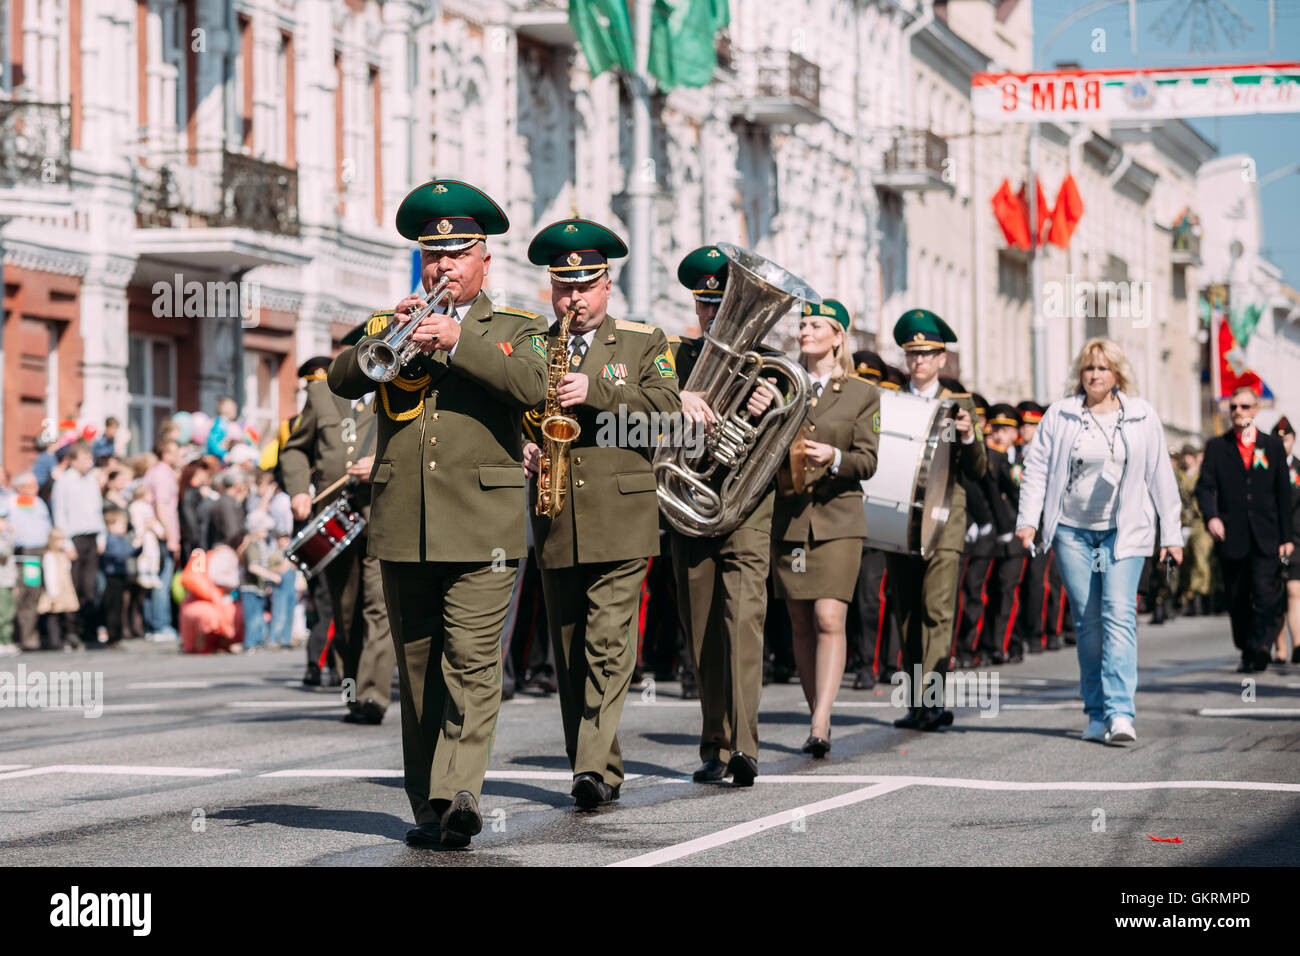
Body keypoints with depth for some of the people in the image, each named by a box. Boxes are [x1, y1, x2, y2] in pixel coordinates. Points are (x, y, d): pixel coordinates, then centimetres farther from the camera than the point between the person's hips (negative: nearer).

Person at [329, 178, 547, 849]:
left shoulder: (515, 331, 12)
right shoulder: (390, 327, 20)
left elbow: (533, 384, -10)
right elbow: (341, 379, 2)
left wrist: (458, 340, -17)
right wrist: (390, 335, -14)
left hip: (481, 525, -3)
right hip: (402, 528, 3)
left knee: (472, 664, -14)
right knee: (417, 670, 6)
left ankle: (457, 791, -22)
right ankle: (427, 806, 12)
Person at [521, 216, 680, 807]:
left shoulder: (644, 344, 8)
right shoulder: (530, 350, 15)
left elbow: (665, 406, -7)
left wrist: (595, 391, -18)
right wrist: (520, 451, -6)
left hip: (621, 520, -3)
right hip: (554, 525, 3)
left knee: (609, 644, -13)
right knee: (569, 652, 6)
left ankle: (593, 768, -18)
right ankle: (596, 768, 15)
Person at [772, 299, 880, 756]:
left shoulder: (862, 393, 5)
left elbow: (868, 460, 0)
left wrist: (833, 457, -19)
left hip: (837, 518, -3)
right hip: (789, 518, 3)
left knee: (829, 619, -14)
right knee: (802, 625, 5)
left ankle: (821, 726, -19)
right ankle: (817, 719, 13)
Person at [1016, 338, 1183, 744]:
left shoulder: (1142, 417, 6)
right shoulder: (1060, 415, 6)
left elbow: (1160, 477, 8)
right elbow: (1037, 466, 6)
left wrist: (1171, 534, 6)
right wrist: (1028, 518, -5)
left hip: (1124, 531, -1)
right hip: (1072, 531, 1)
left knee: (1119, 614, -14)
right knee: (1087, 621, 3)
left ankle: (1120, 712, -21)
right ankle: (1097, 713, 11)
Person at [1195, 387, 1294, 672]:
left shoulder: (1273, 446, 10)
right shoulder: (1217, 446, 9)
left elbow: (1283, 493, 10)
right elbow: (1205, 486, 3)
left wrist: (1286, 537, 5)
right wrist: (1211, 515, -18)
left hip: (1265, 538, -1)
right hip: (1232, 537, 1)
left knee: (1265, 593, -16)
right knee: (1238, 600, 5)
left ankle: (1259, 646, -12)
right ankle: (1246, 652, 16)